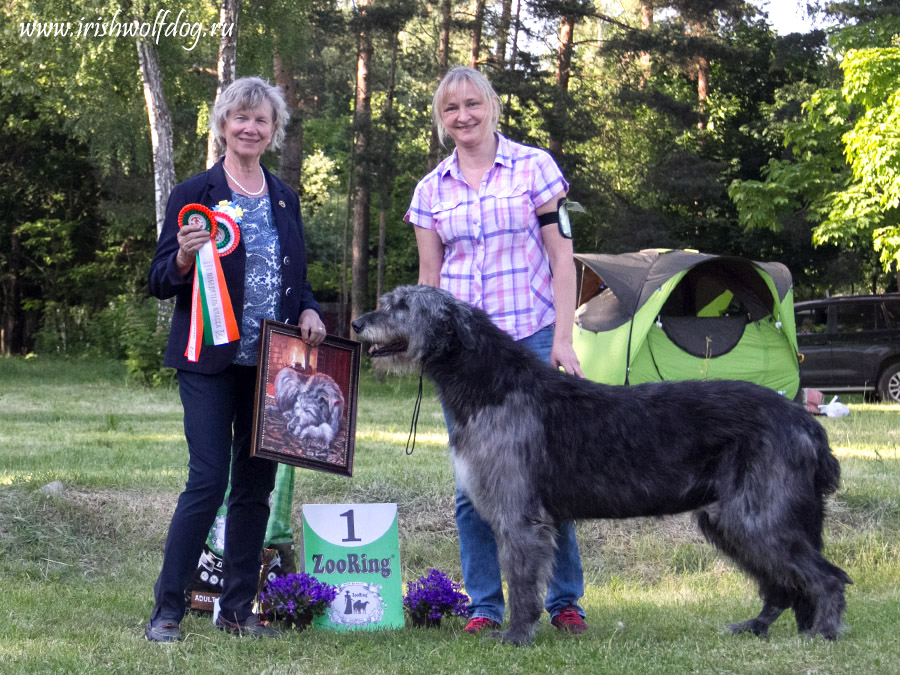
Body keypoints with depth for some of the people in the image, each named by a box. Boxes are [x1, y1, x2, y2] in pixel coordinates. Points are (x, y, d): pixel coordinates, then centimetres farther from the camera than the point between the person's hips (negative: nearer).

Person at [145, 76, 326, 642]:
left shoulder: (284, 200, 14)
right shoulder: (195, 194, -1)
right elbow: (160, 282, -2)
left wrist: (309, 311, 0)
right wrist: (184, 258, -23)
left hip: (272, 363, 5)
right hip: (211, 362, -5)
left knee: (256, 484, 6)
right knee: (208, 481, -11)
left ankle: (238, 609, 15)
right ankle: (167, 610, -2)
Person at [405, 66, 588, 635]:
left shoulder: (534, 166, 2)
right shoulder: (431, 190, 10)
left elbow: (562, 258, 0)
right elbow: (429, 279, 13)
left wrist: (563, 339, -6)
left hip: (531, 337, -3)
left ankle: (565, 601, 8)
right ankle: (485, 604, 12)